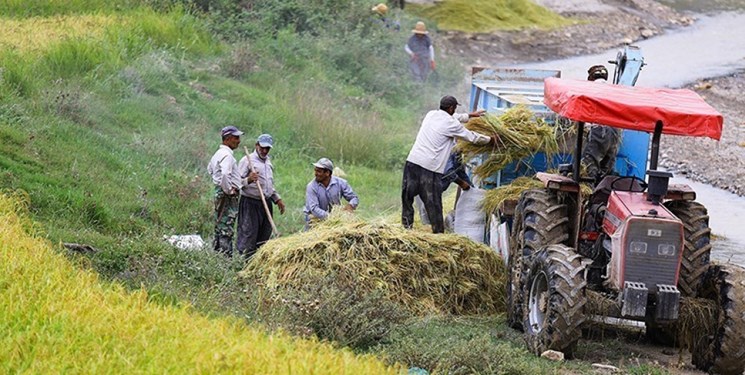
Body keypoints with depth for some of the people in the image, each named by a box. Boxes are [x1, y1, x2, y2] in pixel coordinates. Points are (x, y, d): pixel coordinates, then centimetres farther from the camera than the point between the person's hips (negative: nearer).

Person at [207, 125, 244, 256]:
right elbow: (225, 174, -32)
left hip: (219, 191, 10)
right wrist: (229, 190, -20)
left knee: (219, 227, 15)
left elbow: (210, 169, 33)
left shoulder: (218, 153, 16)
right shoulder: (227, 155, -16)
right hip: (228, 196, -10)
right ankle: (226, 254, -12)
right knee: (226, 230, -10)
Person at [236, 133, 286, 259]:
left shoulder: (268, 161, 18)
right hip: (250, 203, -8)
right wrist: (248, 180, -28)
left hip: (266, 203, 8)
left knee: (264, 235, 7)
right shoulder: (247, 160, -5)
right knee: (249, 235, -11)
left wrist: (277, 199, 25)